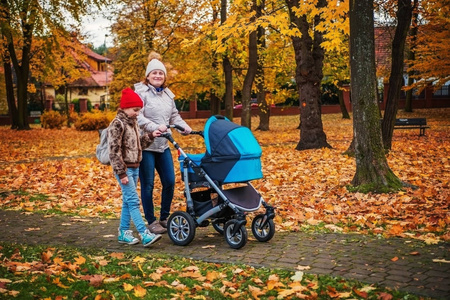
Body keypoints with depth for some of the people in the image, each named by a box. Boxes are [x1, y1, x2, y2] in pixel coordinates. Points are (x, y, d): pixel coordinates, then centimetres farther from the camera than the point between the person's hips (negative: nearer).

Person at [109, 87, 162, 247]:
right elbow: (114, 151, -17)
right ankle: (145, 235, -13)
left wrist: (150, 136, 5)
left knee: (127, 201, 12)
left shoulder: (133, 122, 13)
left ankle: (123, 233, 21)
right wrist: (121, 173, -19)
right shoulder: (117, 124, -13)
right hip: (124, 168, -9)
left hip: (135, 167, 9)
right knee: (133, 201, -10)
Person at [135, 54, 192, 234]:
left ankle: (165, 217, 23)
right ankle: (151, 221, 14)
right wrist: (155, 127, -29)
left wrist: (184, 126, -1)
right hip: (145, 145, -6)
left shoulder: (168, 94, 14)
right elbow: (138, 117, -18)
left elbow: (174, 116, 18)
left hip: (163, 145, 7)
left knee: (169, 182, 7)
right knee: (148, 185, 2)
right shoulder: (141, 92, -7)